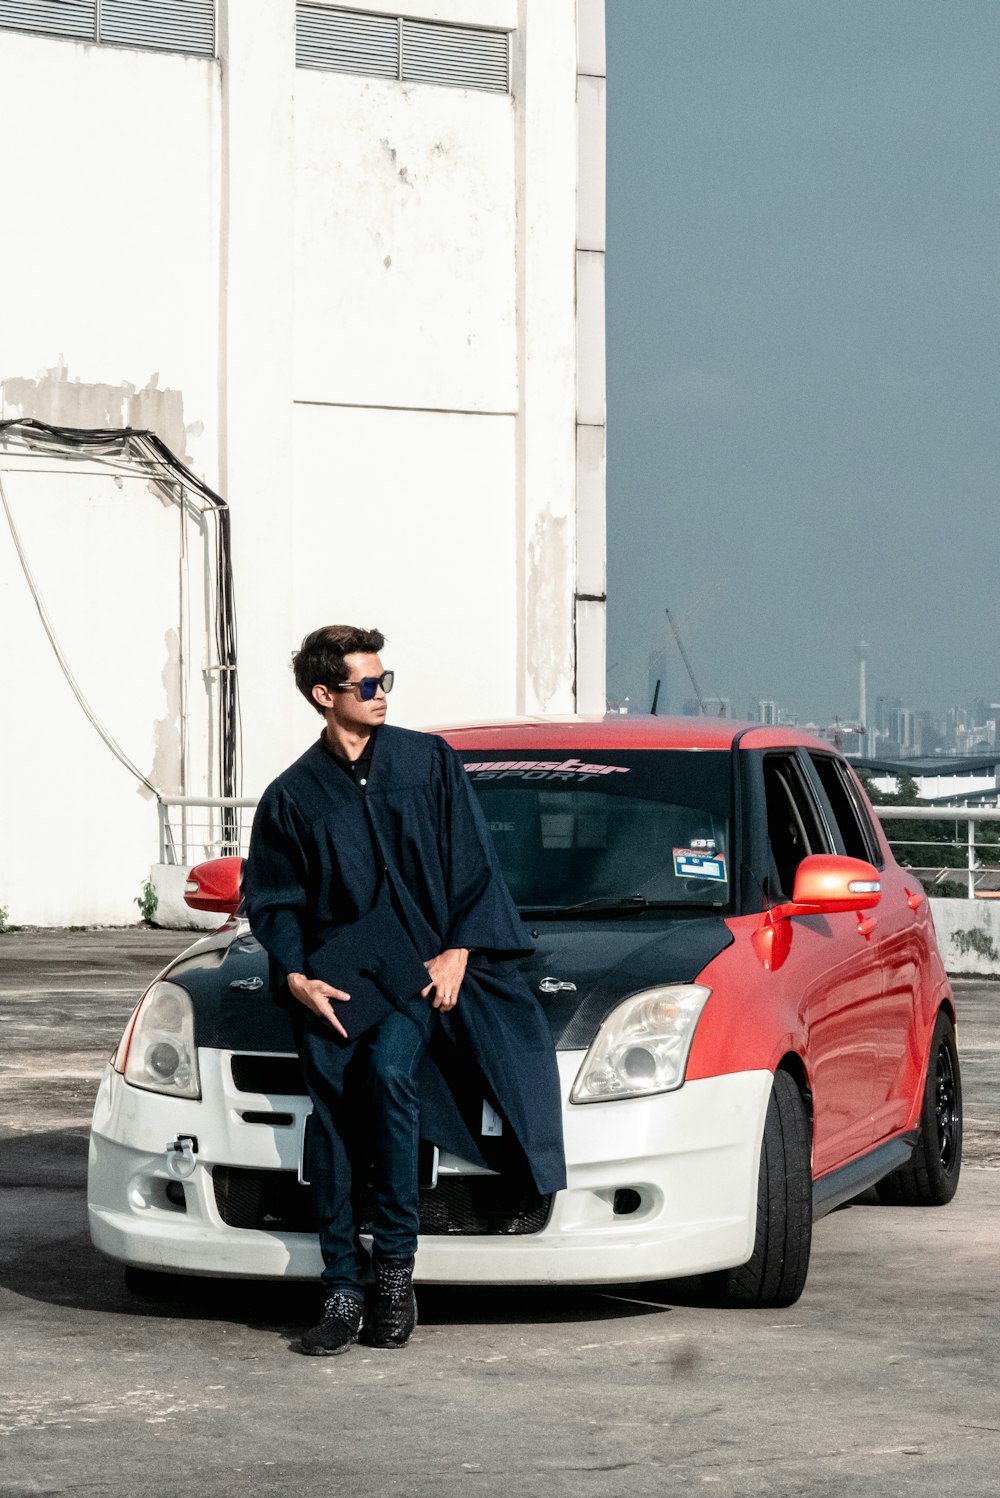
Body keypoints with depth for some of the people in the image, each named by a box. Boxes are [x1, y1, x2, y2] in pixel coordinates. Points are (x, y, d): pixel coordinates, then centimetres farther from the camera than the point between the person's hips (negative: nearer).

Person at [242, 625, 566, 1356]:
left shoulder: (430, 761, 8)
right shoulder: (293, 796, 9)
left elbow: (474, 864, 9)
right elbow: (271, 900, 12)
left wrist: (457, 951, -3)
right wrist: (297, 977, -4)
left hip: (424, 967, -1)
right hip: (333, 980, 2)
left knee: (388, 1069, -27)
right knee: (331, 1116, -10)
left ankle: (395, 1259, -17)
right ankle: (344, 1293, -5)